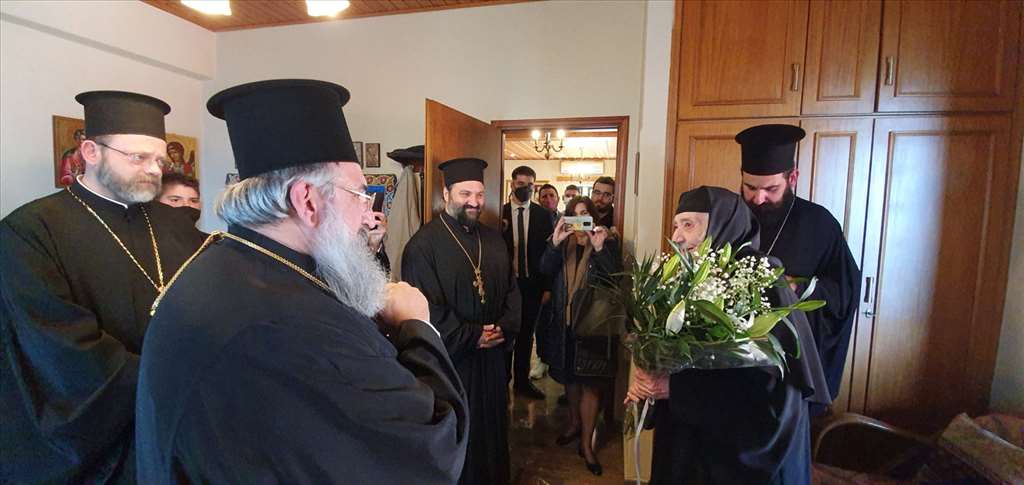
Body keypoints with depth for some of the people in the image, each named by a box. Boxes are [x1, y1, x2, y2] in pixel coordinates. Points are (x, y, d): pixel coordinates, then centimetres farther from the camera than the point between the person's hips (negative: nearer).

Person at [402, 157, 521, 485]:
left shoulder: (493, 239, 6)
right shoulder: (424, 244, -14)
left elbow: (511, 290, 8)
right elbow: (424, 308, -18)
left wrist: (504, 329, -9)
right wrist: (472, 337, -16)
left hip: (492, 357, 6)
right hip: (449, 359, -5)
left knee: (491, 428, 21)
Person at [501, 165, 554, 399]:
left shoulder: (543, 215, 1)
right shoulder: (499, 212, -3)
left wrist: (547, 286, -3)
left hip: (532, 283, 2)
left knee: (526, 334, 14)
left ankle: (522, 381, 30)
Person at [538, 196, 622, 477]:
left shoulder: (608, 242, -5)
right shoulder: (562, 244, 4)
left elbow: (616, 279, -16)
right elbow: (545, 271, -10)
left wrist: (599, 249, -29)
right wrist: (555, 243, -26)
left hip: (594, 324, -3)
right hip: (565, 323, 4)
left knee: (591, 383, 2)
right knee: (570, 376, 19)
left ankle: (586, 443, 18)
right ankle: (575, 424, 41)